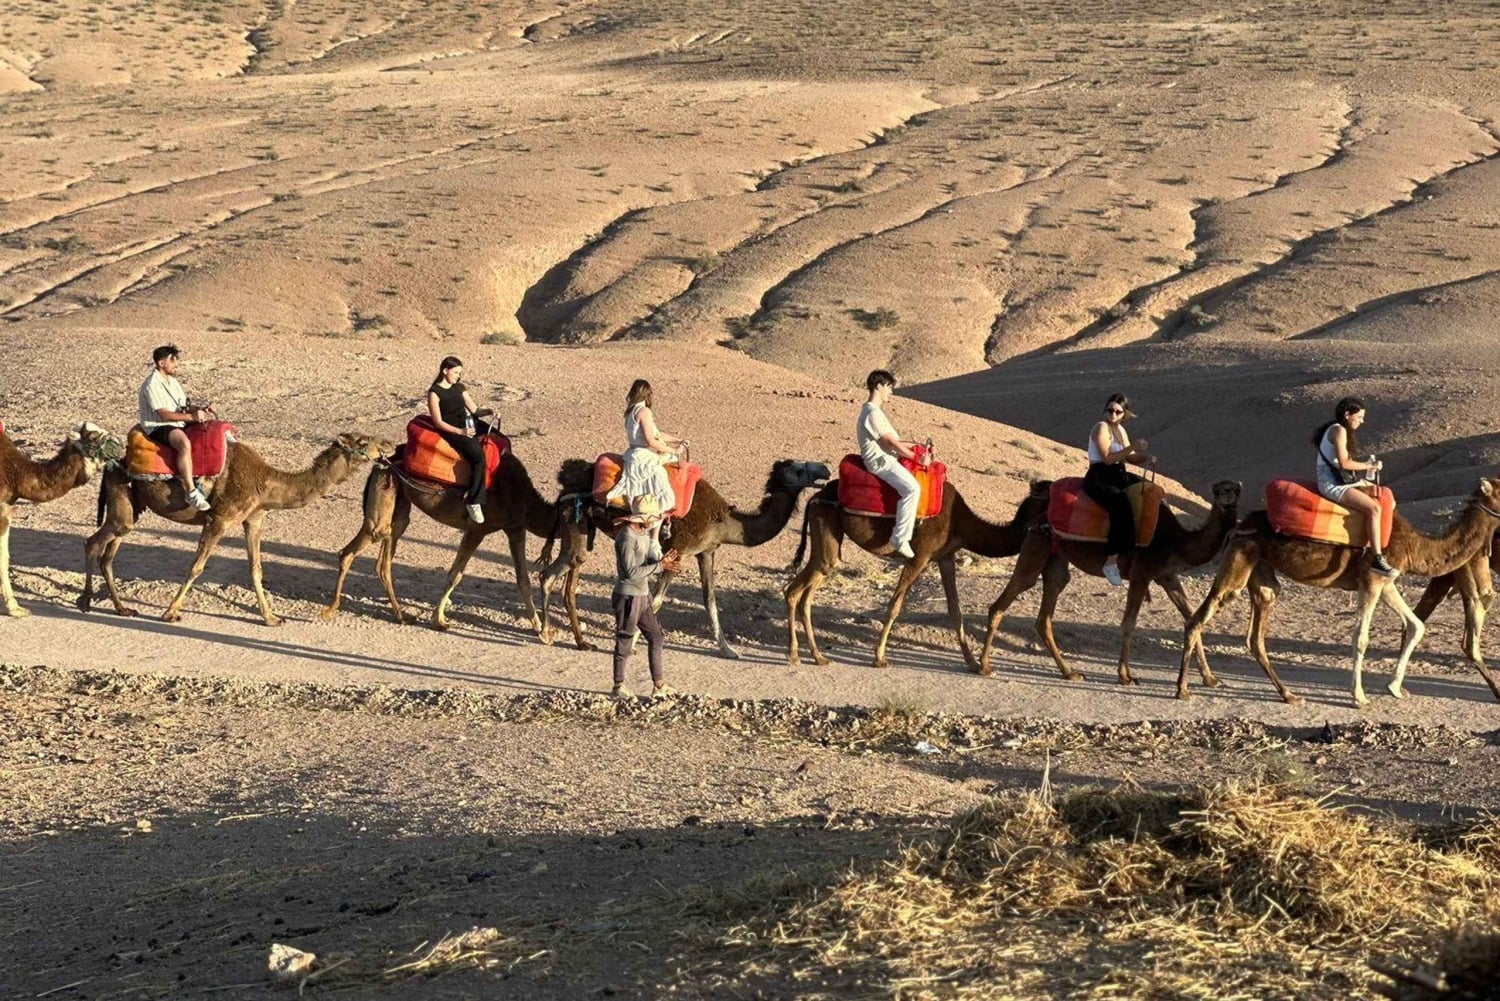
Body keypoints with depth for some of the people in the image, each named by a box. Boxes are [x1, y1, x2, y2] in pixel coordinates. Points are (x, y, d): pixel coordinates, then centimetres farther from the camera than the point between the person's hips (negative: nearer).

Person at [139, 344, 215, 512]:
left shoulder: (173, 382, 17)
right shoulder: (152, 385, -14)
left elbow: (183, 408, 17)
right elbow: (164, 415, -21)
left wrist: (198, 408, -5)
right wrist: (192, 417, -24)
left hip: (178, 424, 10)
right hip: (158, 428, -10)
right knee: (184, 443, -38)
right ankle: (191, 491, -37)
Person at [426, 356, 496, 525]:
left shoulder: (460, 388, 15)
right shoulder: (435, 392, -4)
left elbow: (474, 411, 14)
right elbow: (438, 422, -9)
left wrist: (490, 412, -6)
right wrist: (460, 432, -21)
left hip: (468, 424, 7)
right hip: (451, 430, -7)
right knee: (478, 455, -32)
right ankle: (473, 501, -27)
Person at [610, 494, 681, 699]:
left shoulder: (644, 534, 8)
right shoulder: (626, 537, -20)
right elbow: (631, 572, -23)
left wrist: (662, 561, -9)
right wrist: (659, 566, -22)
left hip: (642, 594, 9)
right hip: (628, 596, -9)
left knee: (655, 636, 12)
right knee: (625, 642, 3)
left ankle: (658, 685, 19)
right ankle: (618, 687, 15)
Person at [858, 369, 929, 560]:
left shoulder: (872, 410, 17)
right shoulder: (873, 414, -17)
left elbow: (890, 441, 22)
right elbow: (892, 443, -17)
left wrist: (912, 445, 15)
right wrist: (917, 458, -11)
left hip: (883, 457, 11)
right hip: (879, 461, -11)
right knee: (911, 488, -28)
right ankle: (900, 539, -27)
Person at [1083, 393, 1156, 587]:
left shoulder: (1120, 430, 14)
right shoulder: (1101, 428, -11)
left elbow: (1129, 457, 18)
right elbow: (1107, 458, -20)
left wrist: (1145, 457, -2)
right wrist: (1132, 447, -24)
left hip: (1118, 475, 9)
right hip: (1099, 478, -9)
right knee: (1121, 506, -34)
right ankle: (1111, 562, -35)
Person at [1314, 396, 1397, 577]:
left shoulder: (1340, 430, 17)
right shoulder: (1339, 431, -13)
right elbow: (1344, 463, -20)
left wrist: (1367, 467, 4)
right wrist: (1368, 466, -7)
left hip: (1342, 479, 11)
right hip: (1332, 483, -11)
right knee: (1373, 508, -25)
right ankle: (1377, 559, -27)